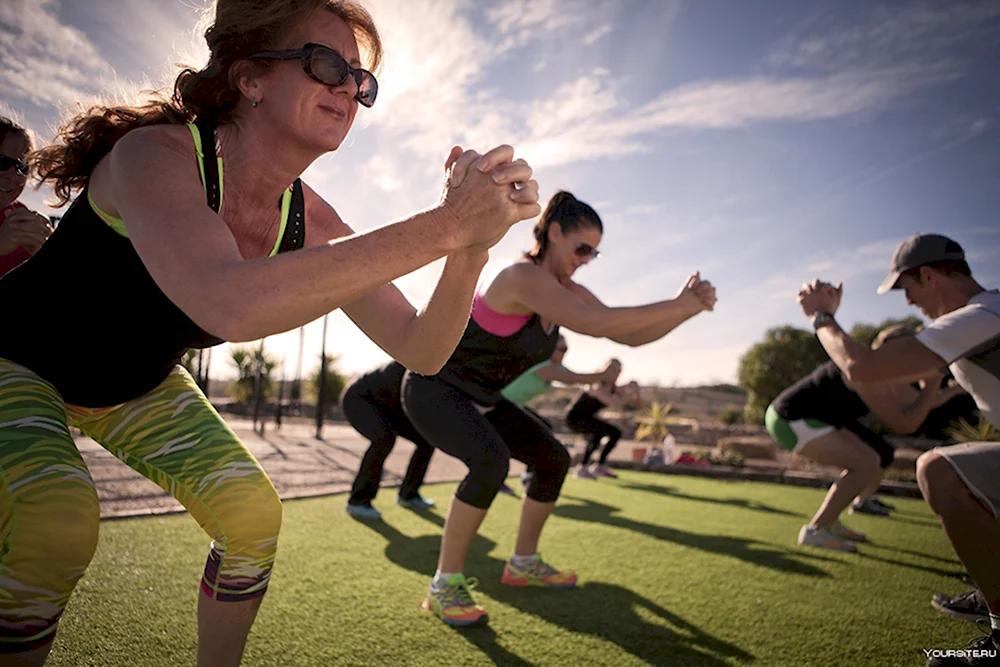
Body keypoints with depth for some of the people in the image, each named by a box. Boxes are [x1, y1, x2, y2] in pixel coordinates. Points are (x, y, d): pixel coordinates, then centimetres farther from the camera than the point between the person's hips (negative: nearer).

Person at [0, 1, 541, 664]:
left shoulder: (309, 221, -17)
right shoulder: (155, 154, -33)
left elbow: (419, 349, -19)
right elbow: (228, 305, -55)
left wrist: (472, 246, -37)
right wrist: (444, 227, -54)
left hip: (138, 384, 5)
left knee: (253, 514, -8)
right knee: (58, 518, -30)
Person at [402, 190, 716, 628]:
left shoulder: (568, 291, -2)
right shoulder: (523, 276, -28)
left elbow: (630, 335, -3)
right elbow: (594, 323, -41)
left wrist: (689, 307, -16)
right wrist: (677, 305, -34)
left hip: (479, 398, 9)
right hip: (434, 388, -9)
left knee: (553, 459, 8)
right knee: (491, 461, -33)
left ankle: (523, 564, 24)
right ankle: (445, 586, -17)